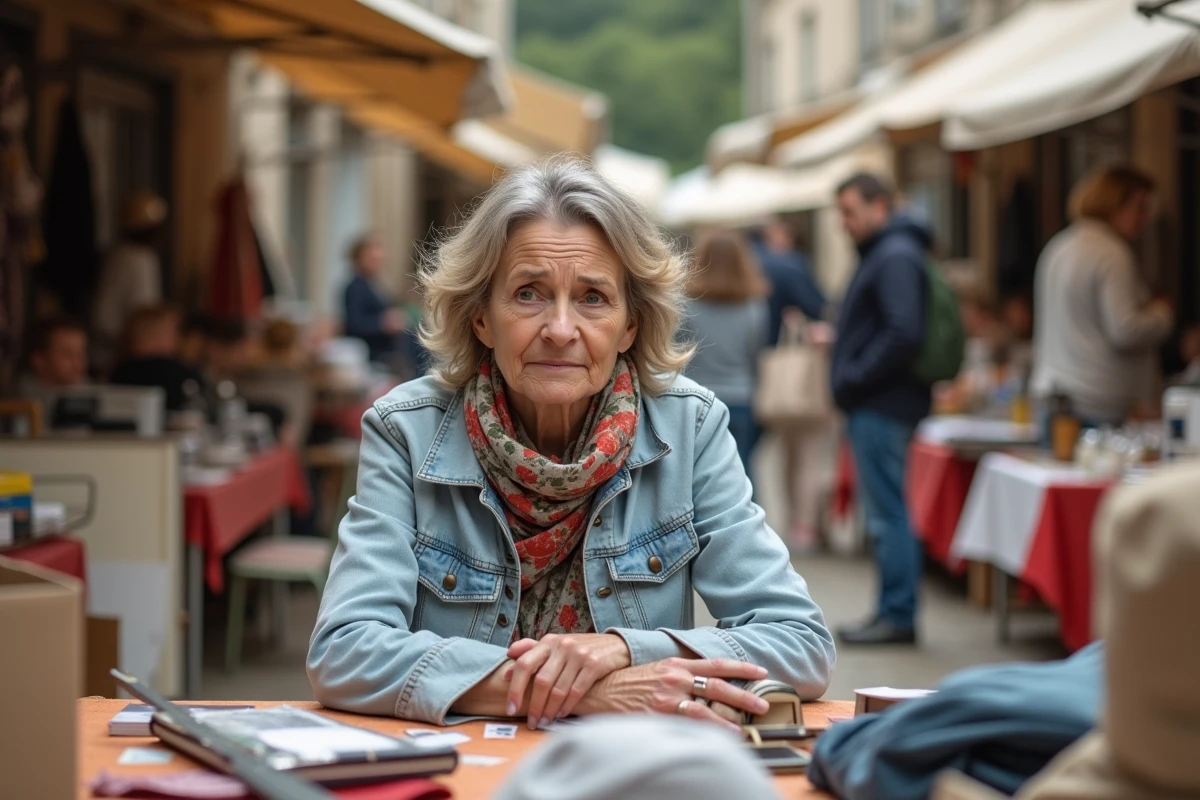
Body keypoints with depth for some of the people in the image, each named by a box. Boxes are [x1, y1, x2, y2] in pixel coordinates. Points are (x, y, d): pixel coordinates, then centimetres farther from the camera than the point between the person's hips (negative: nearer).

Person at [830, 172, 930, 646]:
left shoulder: (896, 257, -13)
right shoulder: (882, 253, 19)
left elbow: (904, 334, -24)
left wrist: (855, 380, -17)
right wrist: (849, 380, 14)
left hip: (882, 409, -11)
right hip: (877, 407, 11)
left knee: (888, 514, -7)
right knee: (889, 513, 12)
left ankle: (897, 616, -4)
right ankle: (895, 613, 17)